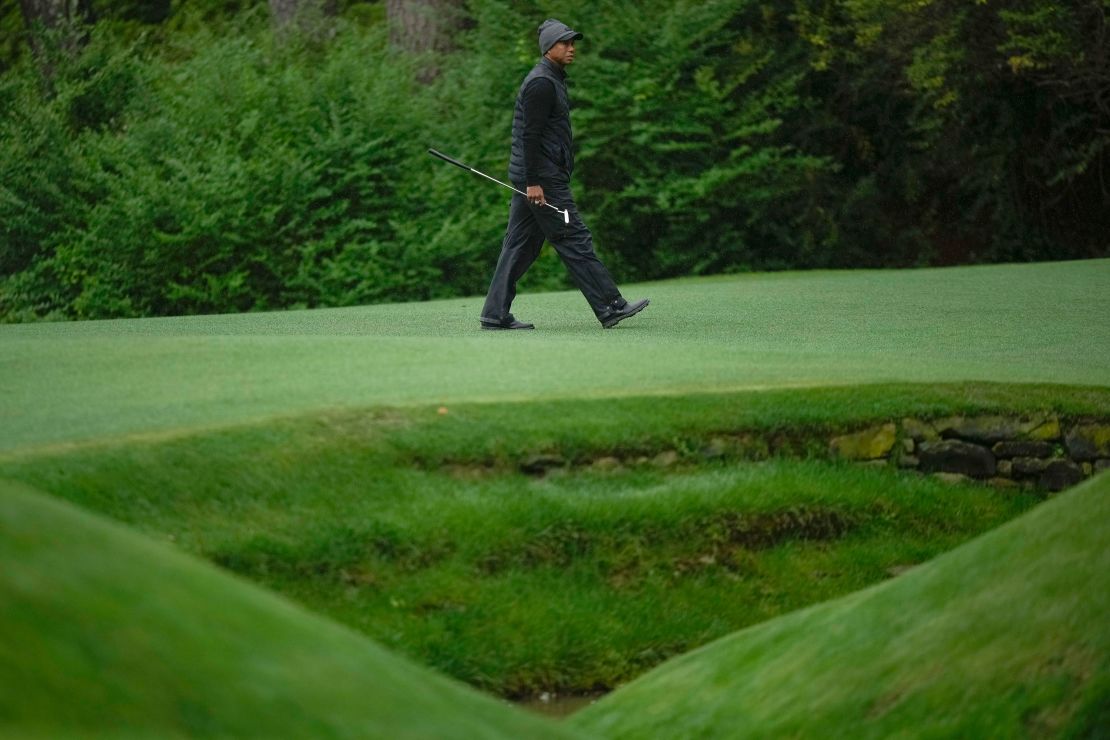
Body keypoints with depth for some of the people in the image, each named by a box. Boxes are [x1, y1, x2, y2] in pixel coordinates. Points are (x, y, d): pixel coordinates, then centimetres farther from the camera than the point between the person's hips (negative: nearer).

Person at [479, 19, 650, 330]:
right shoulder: (541, 83, -13)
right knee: (575, 240, -8)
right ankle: (610, 307, -6)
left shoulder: (551, 80, 20)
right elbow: (530, 135, -19)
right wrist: (533, 182, -22)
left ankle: (495, 314, 7)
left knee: (520, 246, 8)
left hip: (534, 178, 11)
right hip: (542, 177, -11)